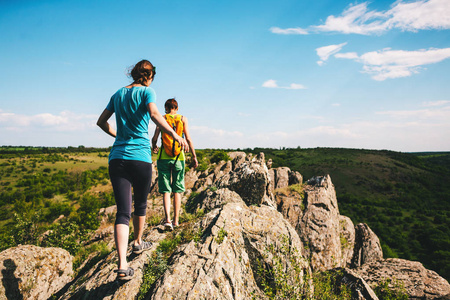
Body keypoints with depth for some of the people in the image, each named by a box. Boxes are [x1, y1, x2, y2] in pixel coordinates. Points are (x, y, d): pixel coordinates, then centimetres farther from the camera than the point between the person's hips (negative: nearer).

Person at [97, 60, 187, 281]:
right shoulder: (146, 91, -1)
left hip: (117, 157, 4)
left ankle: (122, 266, -12)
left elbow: (101, 122, 23)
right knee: (140, 204, 20)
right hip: (140, 157, -4)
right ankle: (138, 243, 40)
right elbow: (154, 114, -21)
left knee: (122, 212, -2)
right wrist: (175, 135, -15)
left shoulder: (118, 94, 15)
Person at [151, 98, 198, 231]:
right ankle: (176, 220, 15)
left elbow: (154, 138, 0)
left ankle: (168, 219, -11)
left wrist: (154, 148, 21)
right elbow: (188, 139, -2)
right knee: (177, 190, 11)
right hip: (178, 157, 0)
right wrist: (194, 157, 2)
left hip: (163, 157, 0)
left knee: (166, 190, 3)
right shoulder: (183, 118, 5)